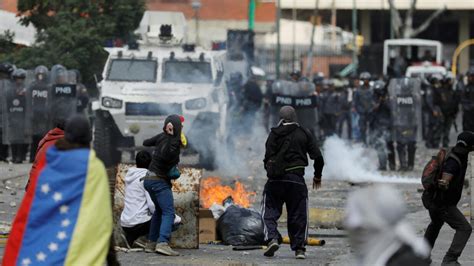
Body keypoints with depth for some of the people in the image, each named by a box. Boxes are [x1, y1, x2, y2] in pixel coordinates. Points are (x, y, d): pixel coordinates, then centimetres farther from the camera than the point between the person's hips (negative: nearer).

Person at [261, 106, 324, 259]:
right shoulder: (304, 134, 7)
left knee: (270, 212, 7)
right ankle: (299, 248, 6)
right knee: (298, 215, 8)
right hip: (296, 179, 1)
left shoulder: (274, 134, 2)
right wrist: (317, 176, 19)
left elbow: (268, 157, -6)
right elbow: (318, 157, 5)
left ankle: (272, 238, -15)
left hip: (275, 179, -1)